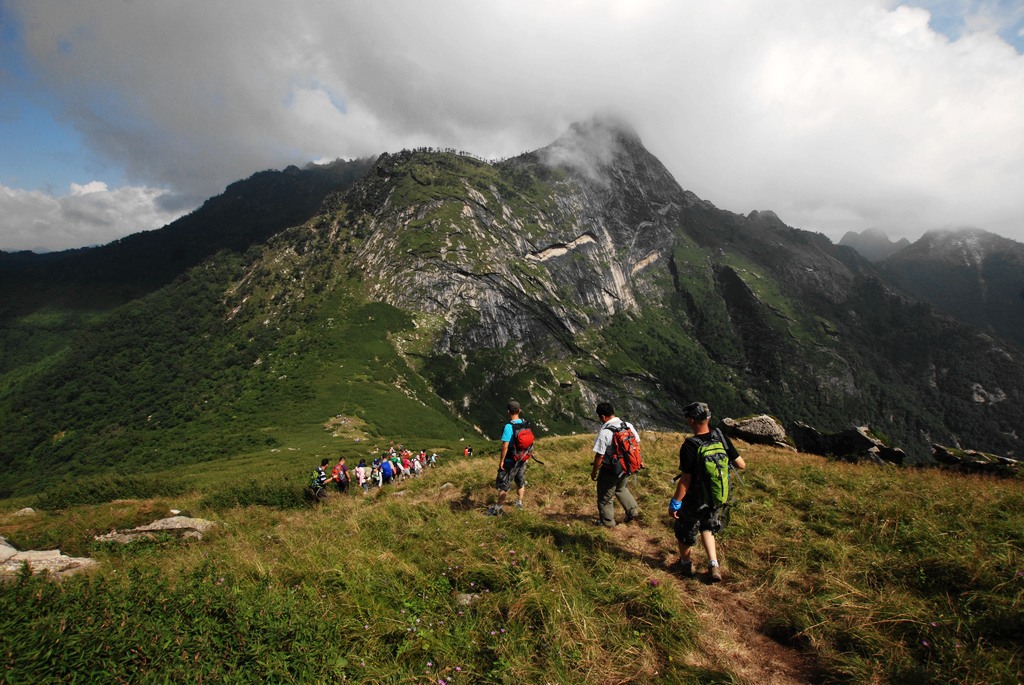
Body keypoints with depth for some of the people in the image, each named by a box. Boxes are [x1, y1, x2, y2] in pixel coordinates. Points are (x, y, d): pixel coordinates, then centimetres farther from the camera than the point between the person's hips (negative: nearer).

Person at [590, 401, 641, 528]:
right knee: (621, 488, 32)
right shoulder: (628, 426, -6)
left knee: (605, 496, 14)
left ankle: (607, 522, 27)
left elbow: (599, 456, -22)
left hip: (610, 471, -6)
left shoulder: (604, 432, -26)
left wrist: (594, 472, -7)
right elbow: (637, 443, 5)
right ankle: (632, 509, 28)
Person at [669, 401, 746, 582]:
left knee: (685, 531, 20)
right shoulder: (721, 437, -13)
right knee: (707, 527, 30)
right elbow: (741, 464, -6)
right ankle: (714, 566, 25)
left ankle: (686, 564, 41)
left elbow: (685, 480, -23)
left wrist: (675, 503, -12)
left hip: (695, 501, -5)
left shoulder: (689, 446, -28)